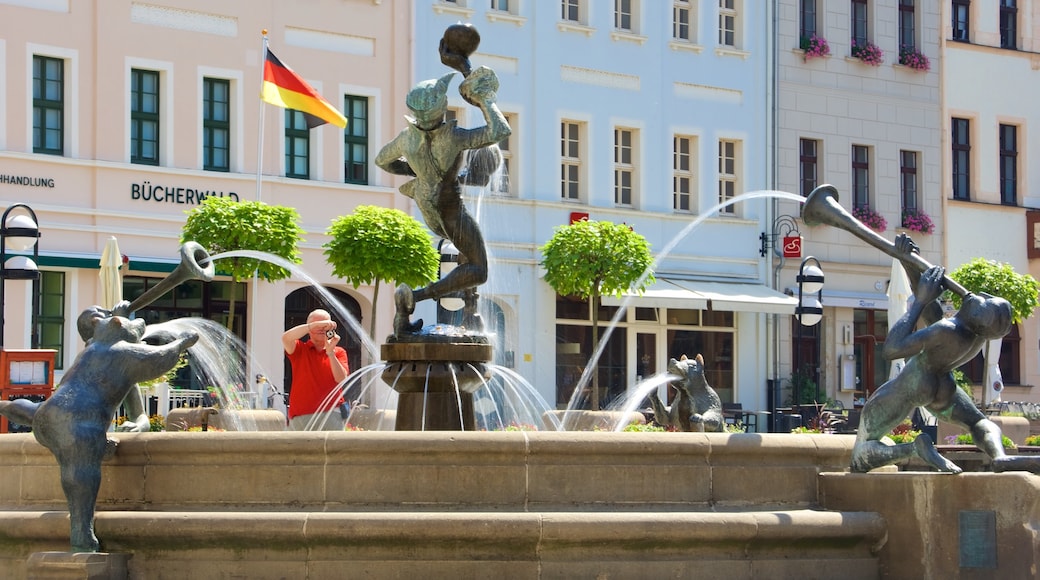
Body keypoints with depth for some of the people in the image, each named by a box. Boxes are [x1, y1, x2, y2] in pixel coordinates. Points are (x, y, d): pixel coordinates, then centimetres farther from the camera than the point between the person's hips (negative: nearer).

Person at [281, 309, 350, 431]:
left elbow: (341, 379, -3)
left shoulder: (339, 352, 12)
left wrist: (330, 352, -14)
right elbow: (286, 338, -13)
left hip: (331, 415, 0)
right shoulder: (300, 350, 10)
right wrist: (316, 324, -20)